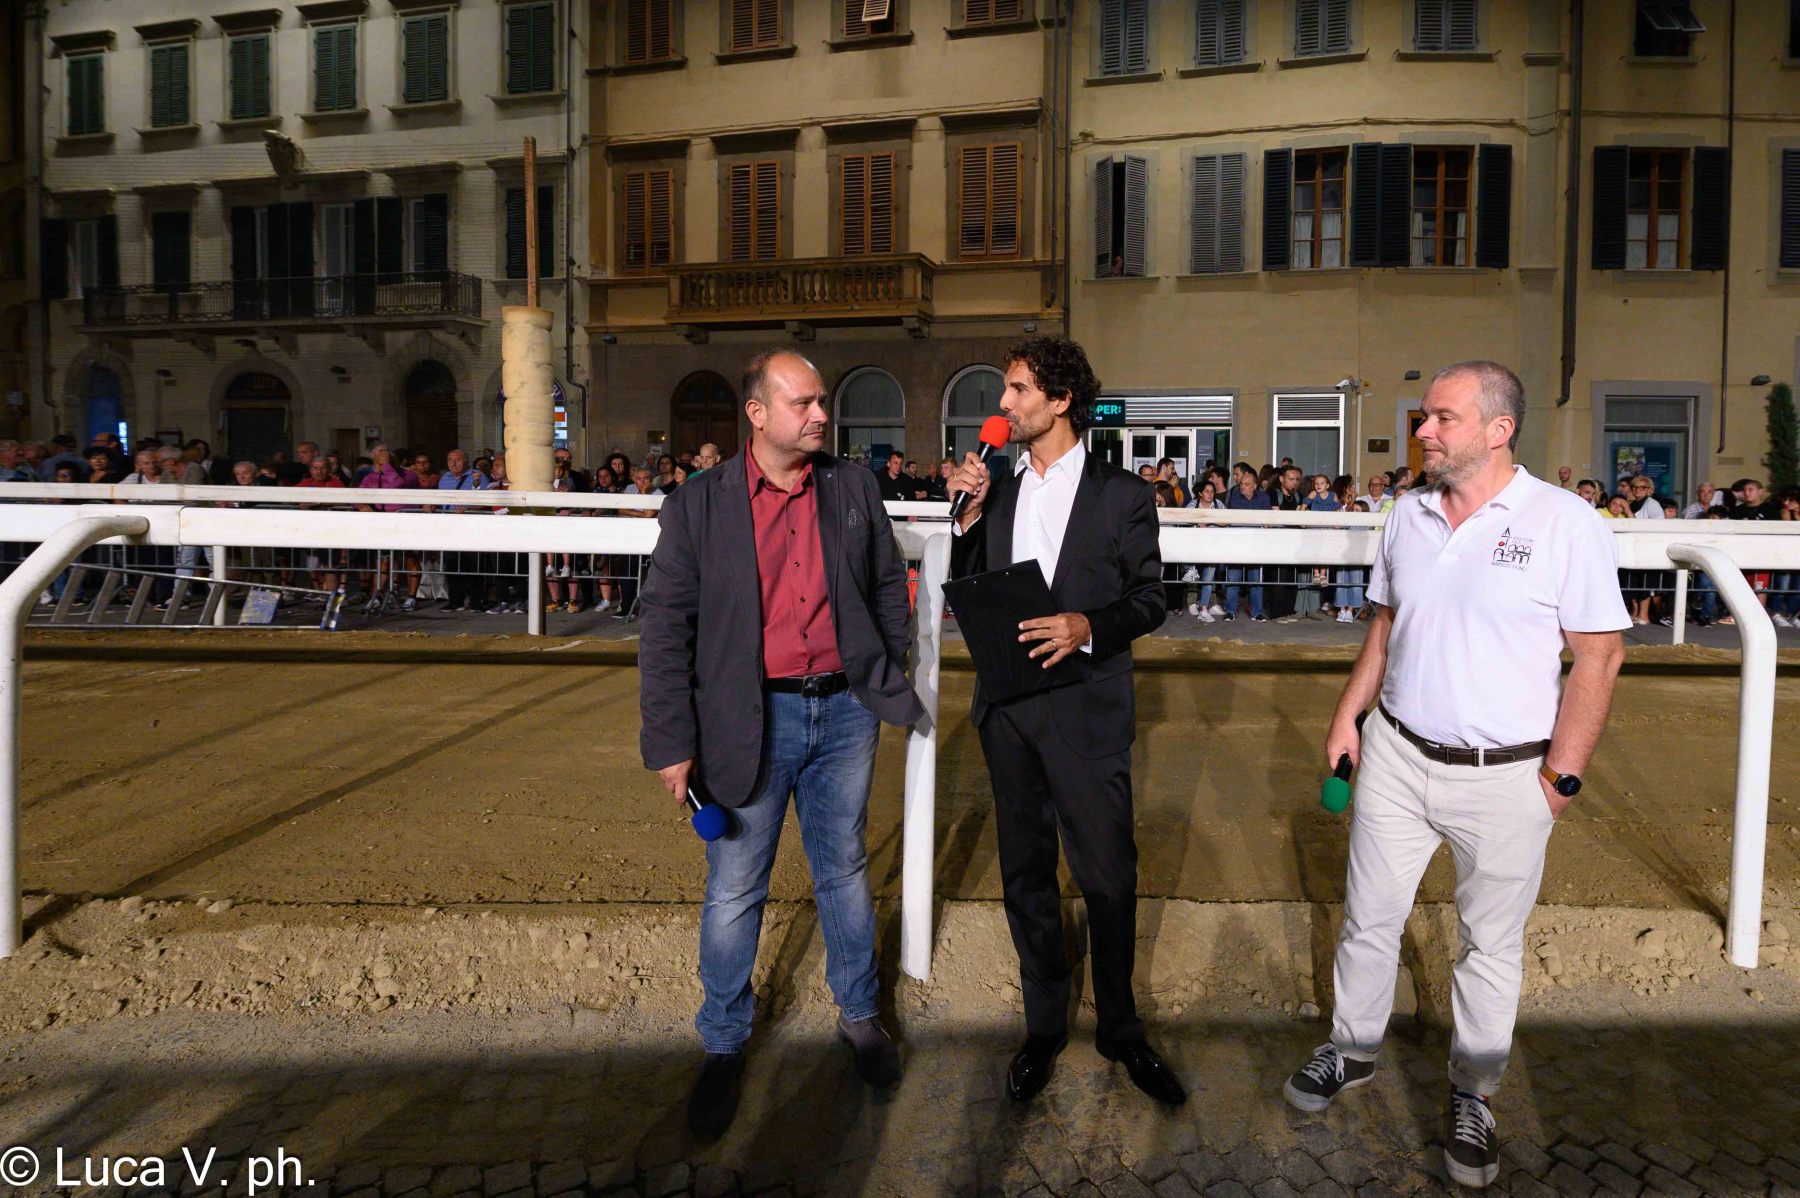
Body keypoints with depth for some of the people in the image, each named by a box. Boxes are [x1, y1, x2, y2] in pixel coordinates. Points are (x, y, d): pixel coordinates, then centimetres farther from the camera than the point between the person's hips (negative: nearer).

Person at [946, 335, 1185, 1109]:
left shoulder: (1121, 495, -2)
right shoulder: (997, 492, 10)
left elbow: (1149, 600, -1)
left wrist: (1087, 626, -20)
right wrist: (970, 513, -3)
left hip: (1086, 710, -4)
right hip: (1008, 707, 4)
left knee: (1109, 876, 2)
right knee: (1025, 874, 14)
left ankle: (1120, 1030, 25)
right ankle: (1043, 1027, 30)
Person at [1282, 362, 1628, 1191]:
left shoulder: (1564, 522, -12)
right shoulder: (1407, 516, 3)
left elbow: (1599, 654, -10)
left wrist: (1560, 777, -11)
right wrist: (1347, 717, 9)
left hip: (1505, 777, -4)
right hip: (1396, 756, 4)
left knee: (1492, 942, 12)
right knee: (1369, 918, 14)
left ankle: (1473, 1097, 31)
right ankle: (1351, 1051, 36)